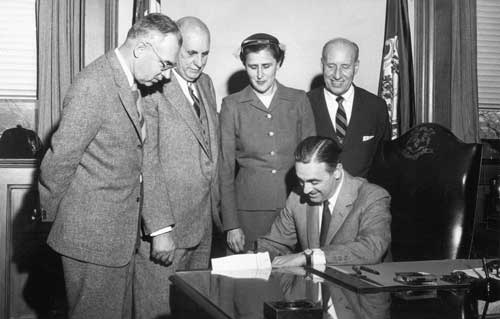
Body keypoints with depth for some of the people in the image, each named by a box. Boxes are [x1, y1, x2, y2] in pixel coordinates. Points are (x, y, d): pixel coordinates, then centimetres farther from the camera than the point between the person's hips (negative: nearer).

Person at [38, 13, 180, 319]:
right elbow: (58, 163, -19)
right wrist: (59, 217, -3)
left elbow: (145, 161, 7)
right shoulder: (93, 86, -21)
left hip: (123, 235, 9)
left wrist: (161, 227, 5)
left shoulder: (132, 86, 8)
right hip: (92, 236, -9)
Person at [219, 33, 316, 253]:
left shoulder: (299, 101, 3)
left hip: (294, 203, 1)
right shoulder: (232, 106, 1)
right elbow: (226, 168, 2)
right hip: (249, 208, -1)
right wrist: (231, 225, -2)